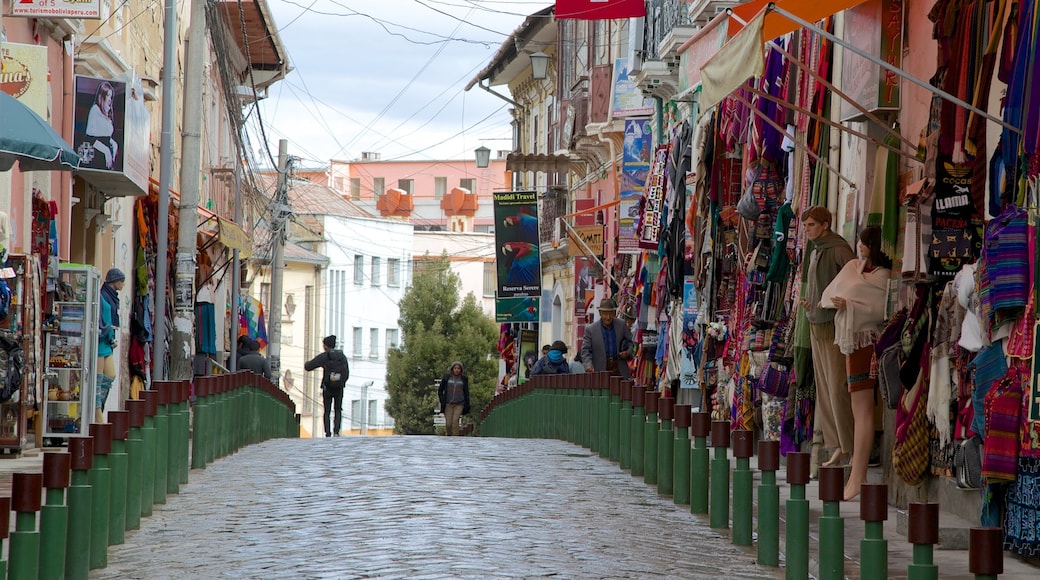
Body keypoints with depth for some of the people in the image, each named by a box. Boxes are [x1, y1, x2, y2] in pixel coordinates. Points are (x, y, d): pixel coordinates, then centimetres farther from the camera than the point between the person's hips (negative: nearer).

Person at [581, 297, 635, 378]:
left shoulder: (621, 325, 5)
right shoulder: (590, 329, -2)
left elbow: (632, 342, 15)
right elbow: (585, 351, -3)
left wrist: (628, 352, -7)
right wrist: (588, 365, -21)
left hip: (619, 372, 2)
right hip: (601, 372, -2)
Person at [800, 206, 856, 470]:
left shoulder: (837, 249, -13)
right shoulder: (814, 250, 16)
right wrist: (807, 300, 11)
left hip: (834, 325, -10)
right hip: (817, 324, 10)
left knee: (838, 387, -10)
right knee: (824, 387, 8)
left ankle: (850, 447, -7)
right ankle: (837, 447, 10)